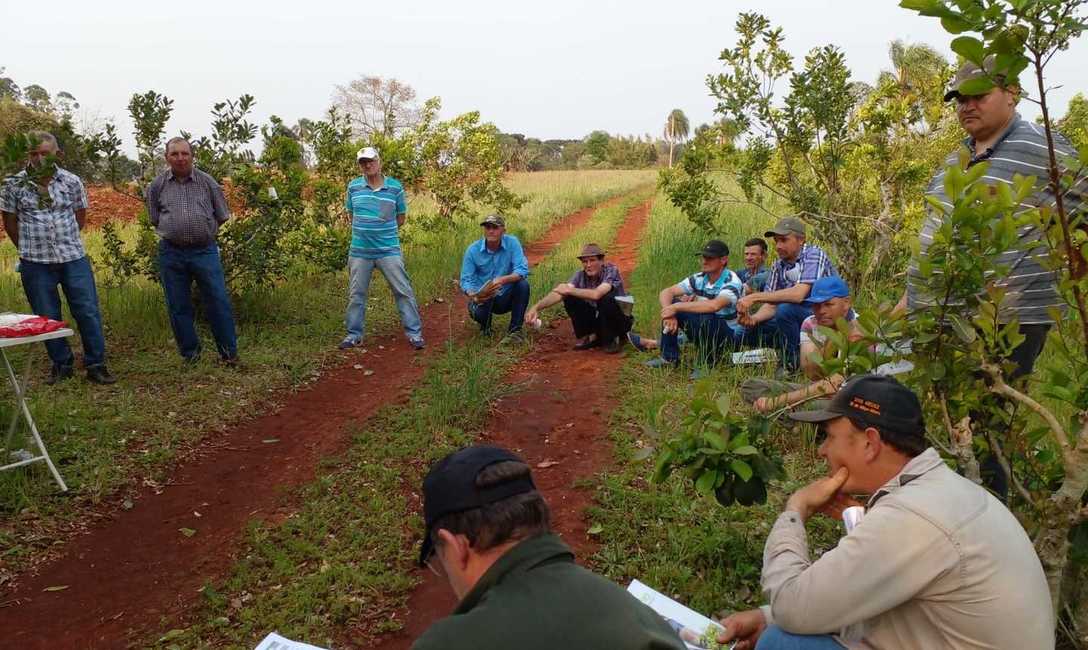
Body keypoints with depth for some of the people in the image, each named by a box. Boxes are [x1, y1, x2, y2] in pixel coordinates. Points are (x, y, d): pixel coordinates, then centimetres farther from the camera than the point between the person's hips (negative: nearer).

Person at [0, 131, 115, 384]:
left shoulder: (72, 181, 1)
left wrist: (66, 242, 14)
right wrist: (30, 249, 13)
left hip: (74, 258, 0)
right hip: (35, 263, 0)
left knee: (88, 313, -1)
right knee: (48, 317, 8)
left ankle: (96, 366, 8)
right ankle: (61, 365, 21)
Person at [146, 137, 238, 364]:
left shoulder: (207, 182, 3)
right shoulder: (157, 186, 5)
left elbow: (222, 216, 12)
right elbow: (155, 219, 17)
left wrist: (204, 232, 12)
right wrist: (175, 231, 11)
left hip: (204, 250, -2)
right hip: (171, 253, 2)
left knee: (218, 301, -4)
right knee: (178, 307, 7)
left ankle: (229, 352, 5)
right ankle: (190, 354, 19)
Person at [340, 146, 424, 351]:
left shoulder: (395, 187, -3)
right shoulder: (353, 186, 2)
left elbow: (401, 217, 7)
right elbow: (351, 215, 15)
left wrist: (385, 232, 7)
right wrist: (364, 231, 10)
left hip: (389, 250, -2)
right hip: (359, 251, 2)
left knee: (404, 291, -1)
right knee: (356, 294, 10)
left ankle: (414, 333, 7)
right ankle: (354, 334, 22)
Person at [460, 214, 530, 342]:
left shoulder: (512, 243, -12)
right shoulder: (473, 250, -10)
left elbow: (522, 270, -22)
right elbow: (466, 280, -11)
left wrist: (502, 280, -41)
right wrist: (473, 295, -34)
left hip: (506, 297, 0)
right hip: (483, 298, 0)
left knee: (523, 284, -28)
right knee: (477, 312, -32)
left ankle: (515, 331, -14)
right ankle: (485, 325, 10)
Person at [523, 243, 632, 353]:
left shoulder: (611, 270, -22)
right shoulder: (581, 275, -10)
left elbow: (596, 294, -40)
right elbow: (559, 293, -23)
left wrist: (569, 290, -35)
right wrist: (536, 307, -37)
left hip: (619, 322, -4)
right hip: (596, 319, 4)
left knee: (606, 298, -34)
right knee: (569, 299, -15)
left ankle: (612, 339, -11)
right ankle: (590, 336, 0)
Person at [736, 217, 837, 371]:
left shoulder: (813, 255, -17)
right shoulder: (779, 265, 4)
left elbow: (798, 294, -31)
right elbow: (771, 305, 1)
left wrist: (754, 297, -29)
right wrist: (753, 319, -22)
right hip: (799, 318, 7)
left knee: (785, 310, -33)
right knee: (750, 329, -6)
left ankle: (792, 364, -12)